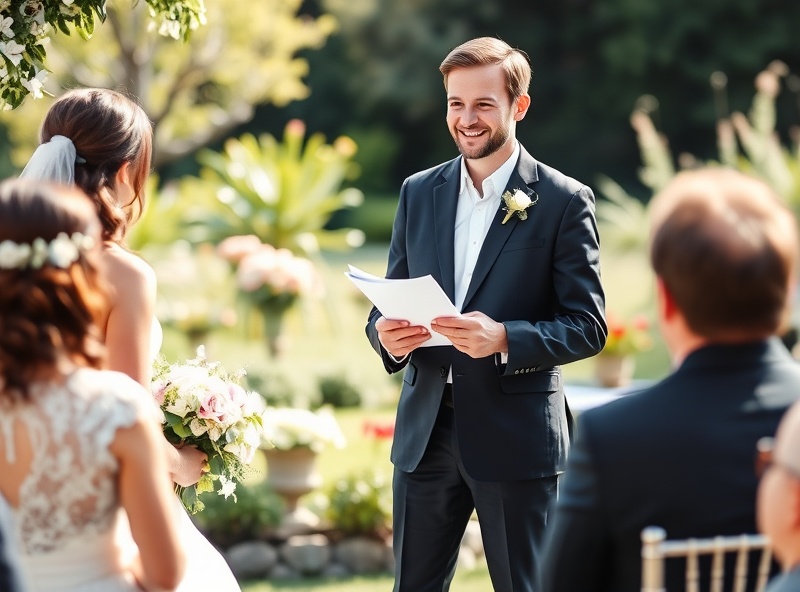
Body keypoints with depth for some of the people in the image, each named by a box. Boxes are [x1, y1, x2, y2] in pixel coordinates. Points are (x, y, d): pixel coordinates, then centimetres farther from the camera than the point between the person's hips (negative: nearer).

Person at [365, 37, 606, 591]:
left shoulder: (565, 201, -4)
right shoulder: (419, 192, 10)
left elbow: (588, 326, -7)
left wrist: (504, 339, -24)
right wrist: (385, 332, -10)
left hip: (518, 436, -4)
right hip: (426, 432, 4)